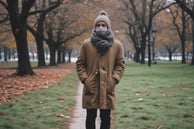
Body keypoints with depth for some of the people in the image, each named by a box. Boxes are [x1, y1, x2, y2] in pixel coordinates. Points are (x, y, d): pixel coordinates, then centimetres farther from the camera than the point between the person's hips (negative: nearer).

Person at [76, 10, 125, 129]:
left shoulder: (117, 45, 3)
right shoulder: (87, 44, 2)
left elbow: (120, 64, 6)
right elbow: (80, 64, 5)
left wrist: (114, 80, -7)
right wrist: (85, 79, -6)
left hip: (108, 88, 0)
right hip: (91, 87, 0)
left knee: (106, 118, 8)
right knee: (90, 117, 7)